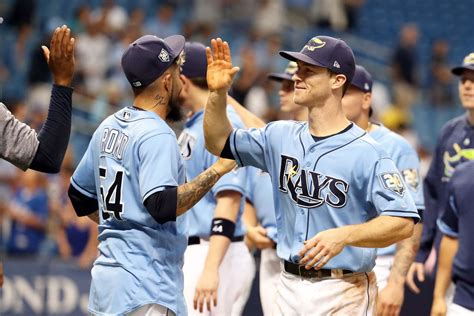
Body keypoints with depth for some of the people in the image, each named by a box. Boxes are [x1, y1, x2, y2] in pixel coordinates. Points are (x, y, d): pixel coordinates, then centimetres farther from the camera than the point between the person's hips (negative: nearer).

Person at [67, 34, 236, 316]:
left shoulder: (108, 127, 13)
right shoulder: (157, 135, -14)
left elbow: (79, 196, 22)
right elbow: (163, 206, -27)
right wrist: (217, 170, -20)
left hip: (108, 280, 9)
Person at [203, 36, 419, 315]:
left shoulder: (367, 153, -13)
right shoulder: (281, 137, 9)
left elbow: (404, 223, -19)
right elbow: (221, 143, 19)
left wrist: (344, 236, -32)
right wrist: (218, 93, 3)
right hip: (290, 288, 6)